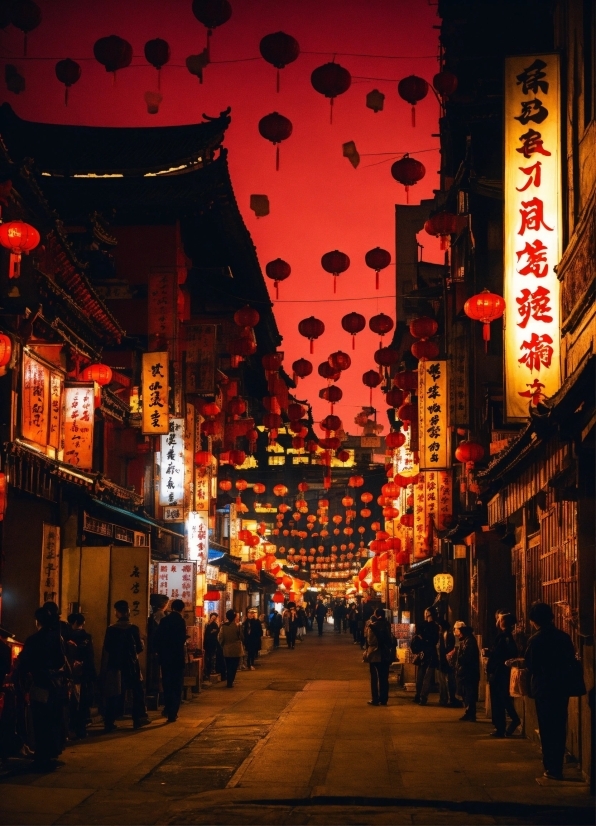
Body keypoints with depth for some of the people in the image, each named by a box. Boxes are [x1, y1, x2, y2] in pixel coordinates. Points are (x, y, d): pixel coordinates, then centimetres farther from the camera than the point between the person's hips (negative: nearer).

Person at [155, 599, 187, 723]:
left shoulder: (164, 620, 2)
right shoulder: (180, 621, -11)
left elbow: (157, 638, 3)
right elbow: (182, 639, -16)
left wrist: (160, 652, 12)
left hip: (165, 657, 4)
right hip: (177, 657, -4)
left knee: (167, 684, 17)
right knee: (176, 686, 4)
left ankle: (168, 709, 20)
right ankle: (172, 713, 1)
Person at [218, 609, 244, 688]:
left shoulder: (223, 626, -6)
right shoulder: (237, 626, -14)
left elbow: (220, 637, -3)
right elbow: (241, 637, -4)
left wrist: (222, 645, 14)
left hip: (227, 650, 3)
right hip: (236, 650, -3)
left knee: (228, 667, 15)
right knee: (234, 667, 5)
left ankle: (228, 681, 19)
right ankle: (230, 682, 0)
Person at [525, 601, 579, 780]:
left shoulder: (536, 639, -13)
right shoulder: (564, 637, 0)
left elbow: (530, 665, -10)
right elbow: (572, 662, 4)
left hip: (544, 689, -4)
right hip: (562, 687, 4)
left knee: (547, 729, 4)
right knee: (560, 727, 13)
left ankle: (552, 768, 4)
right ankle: (557, 766, 18)